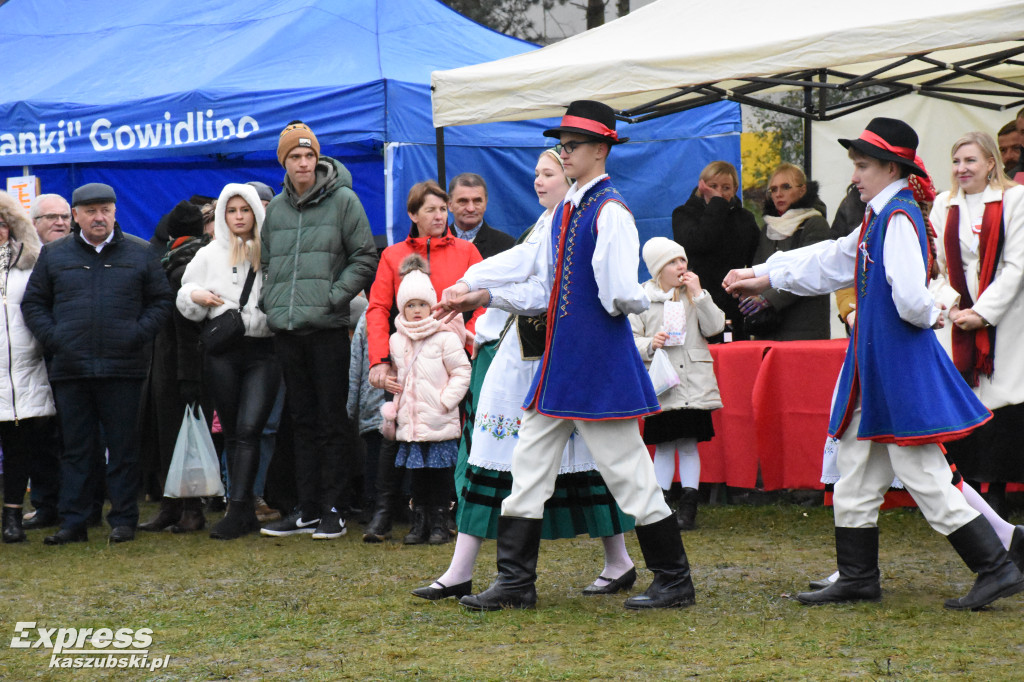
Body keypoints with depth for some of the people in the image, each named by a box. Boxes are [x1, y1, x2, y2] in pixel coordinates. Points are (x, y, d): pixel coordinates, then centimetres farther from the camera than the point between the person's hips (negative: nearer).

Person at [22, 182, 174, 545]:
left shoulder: (139, 253, 7)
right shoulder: (54, 254, 9)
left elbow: (161, 300, 8)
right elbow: (33, 304, 12)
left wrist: (138, 334, -6)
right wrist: (53, 338, -3)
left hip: (123, 368, -1)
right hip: (70, 370, 1)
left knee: (123, 448, 2)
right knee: (74, 449, 5)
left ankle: (123, 520, 8)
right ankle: (73, 522, 9)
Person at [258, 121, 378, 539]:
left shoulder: (343, 200, -2)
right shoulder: (276, 208, 13)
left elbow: (365, 257, -2)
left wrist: (335, 295, -11)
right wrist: (270, 301, 8)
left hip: (327, 327, -5)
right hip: (286, 329, 5)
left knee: (332, 421, -2)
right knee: (302, 421, 10)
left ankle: (332, 509, 3)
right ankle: (307, 510, 15)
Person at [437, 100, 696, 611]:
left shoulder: (610, 212, -16)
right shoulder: (566, 211, 12)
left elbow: (621, 296, -22)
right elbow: (543, 286, 14)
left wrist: (634, 299, 0)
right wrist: (478, 293, 9)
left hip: (599, 366, -9)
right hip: (559, 362, 9)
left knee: (628, 473, -1)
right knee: (528, 469, 9)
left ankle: (674, 583, 9)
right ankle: (515, 583, 15)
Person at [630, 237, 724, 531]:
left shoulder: (695, 294, 9)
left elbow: (714, 327, -1)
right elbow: (630, 338, 2)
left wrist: (697, 294, -7)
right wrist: (650, 344, -17)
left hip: (693, 384, 1)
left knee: (688, 443, 3)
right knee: (664, 446, 1)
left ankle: (688, 507, 7)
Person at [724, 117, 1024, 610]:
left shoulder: (900, 217, -17)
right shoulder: (877, 218, 13)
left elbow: (911, 299, -27)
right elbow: (831, 262, 26)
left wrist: (928, 315, -6)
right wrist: (765, 276, 29)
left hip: (901, 363, -10)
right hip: (874, 365, 10)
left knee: (923, 476, -8)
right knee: (857, 470, 13)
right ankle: (857, 579, 21)